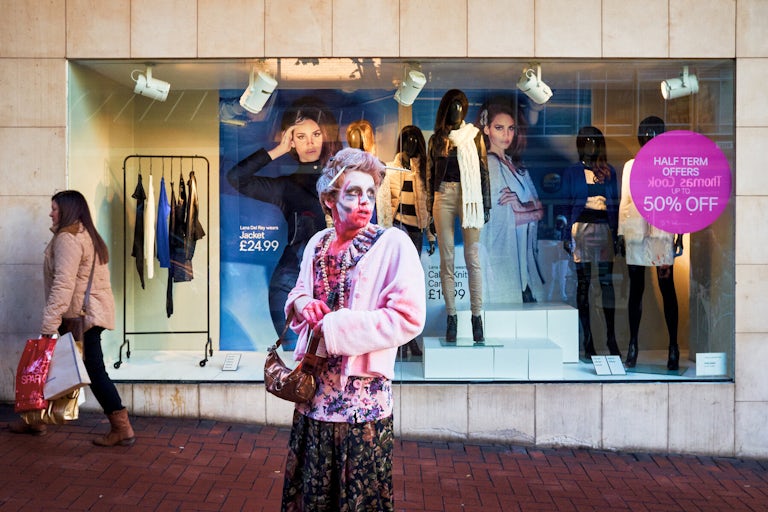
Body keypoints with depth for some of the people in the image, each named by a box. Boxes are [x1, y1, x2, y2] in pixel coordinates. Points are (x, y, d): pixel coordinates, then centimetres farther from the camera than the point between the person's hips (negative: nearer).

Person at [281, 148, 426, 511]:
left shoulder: (392, 244, -11)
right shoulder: (317, 244, 7)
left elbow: (408, 318, -20)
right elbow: (299, 293, 22)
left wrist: (334, 326, -18)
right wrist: (302, 303, -4)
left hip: (363, 395, -5)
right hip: (314, 389, 5)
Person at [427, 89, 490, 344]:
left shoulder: (474, 135, 7)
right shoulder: (436, 138, 12)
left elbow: (483, 170, 6)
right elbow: (430, 172, 13)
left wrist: (486, 204, 1)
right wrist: (430, 204, 8)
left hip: (469, 196, -2)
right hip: (443, 197, 2)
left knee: (473, 258, -5)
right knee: (447, 259, 1)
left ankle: (477, 317, -1)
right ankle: (451, 317, 5)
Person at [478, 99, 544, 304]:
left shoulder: (515, 165, 16)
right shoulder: (488, 164, -8)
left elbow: (539, 210, 9)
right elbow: (504, 219, -15)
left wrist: (520, 207, -10)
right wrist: (530, 210, -1)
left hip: (523, 254, 7)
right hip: (501, 252, -7)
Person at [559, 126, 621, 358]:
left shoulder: (609, 171, 12)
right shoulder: (572, 172, 7)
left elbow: (615, 203, 13)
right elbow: (566, 205, 5)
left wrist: (616, 233, 8)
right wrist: (567, 235, -1)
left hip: (605, 228, 2)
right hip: (581, 227, -1)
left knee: (607, 281, -3)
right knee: (583, 282, 0)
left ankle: (611, 337, 1)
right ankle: (587, 339, 5)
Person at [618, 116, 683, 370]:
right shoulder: (630, 166, 11)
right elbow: (624, 202, 13)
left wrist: (680, 236, -2)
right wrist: (621, 233, 7)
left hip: (662, 233, -2)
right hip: (635, 233, 2)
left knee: (667, 288, -2)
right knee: (636, 289, 5)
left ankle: (673, 346, 3)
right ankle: (633, 344, 11)